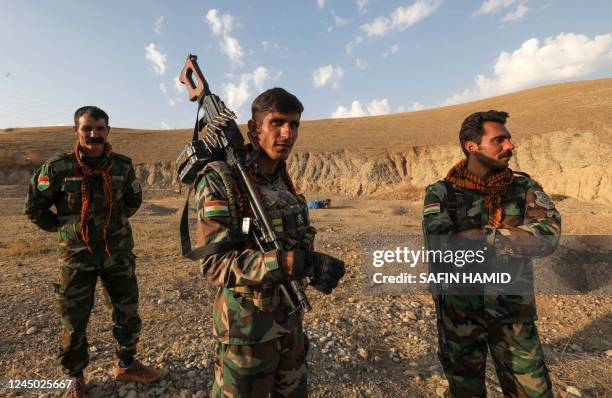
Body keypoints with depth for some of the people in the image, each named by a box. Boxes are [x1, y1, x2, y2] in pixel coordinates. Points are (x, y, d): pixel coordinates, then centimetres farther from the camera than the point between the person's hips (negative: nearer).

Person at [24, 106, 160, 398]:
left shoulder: (123, 165, -4)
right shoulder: (58, 168, -11)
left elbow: (134, 200, 14)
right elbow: (34, 208, 1)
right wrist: (63, 228, 1)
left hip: (118, 253, 3)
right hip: (77, 256, -2)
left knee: (128, 314, 13)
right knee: (74, 322, 11)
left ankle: (126, 366, 35)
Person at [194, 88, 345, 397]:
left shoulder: (283, 181, 3)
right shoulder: (220, 180, -20)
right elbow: (216, 264, -26)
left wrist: (313, 264, -10)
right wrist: (288, 262, -37)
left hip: (290, 318, 7)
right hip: (247, 326, -7)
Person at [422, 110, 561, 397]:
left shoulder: (525, 189, -4)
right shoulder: (440, 194, -11)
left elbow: (547, 237, -20)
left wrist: (475, 237, -24)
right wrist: (513, 239, -20)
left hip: (513, 312, 2)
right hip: (459, 312, -1)